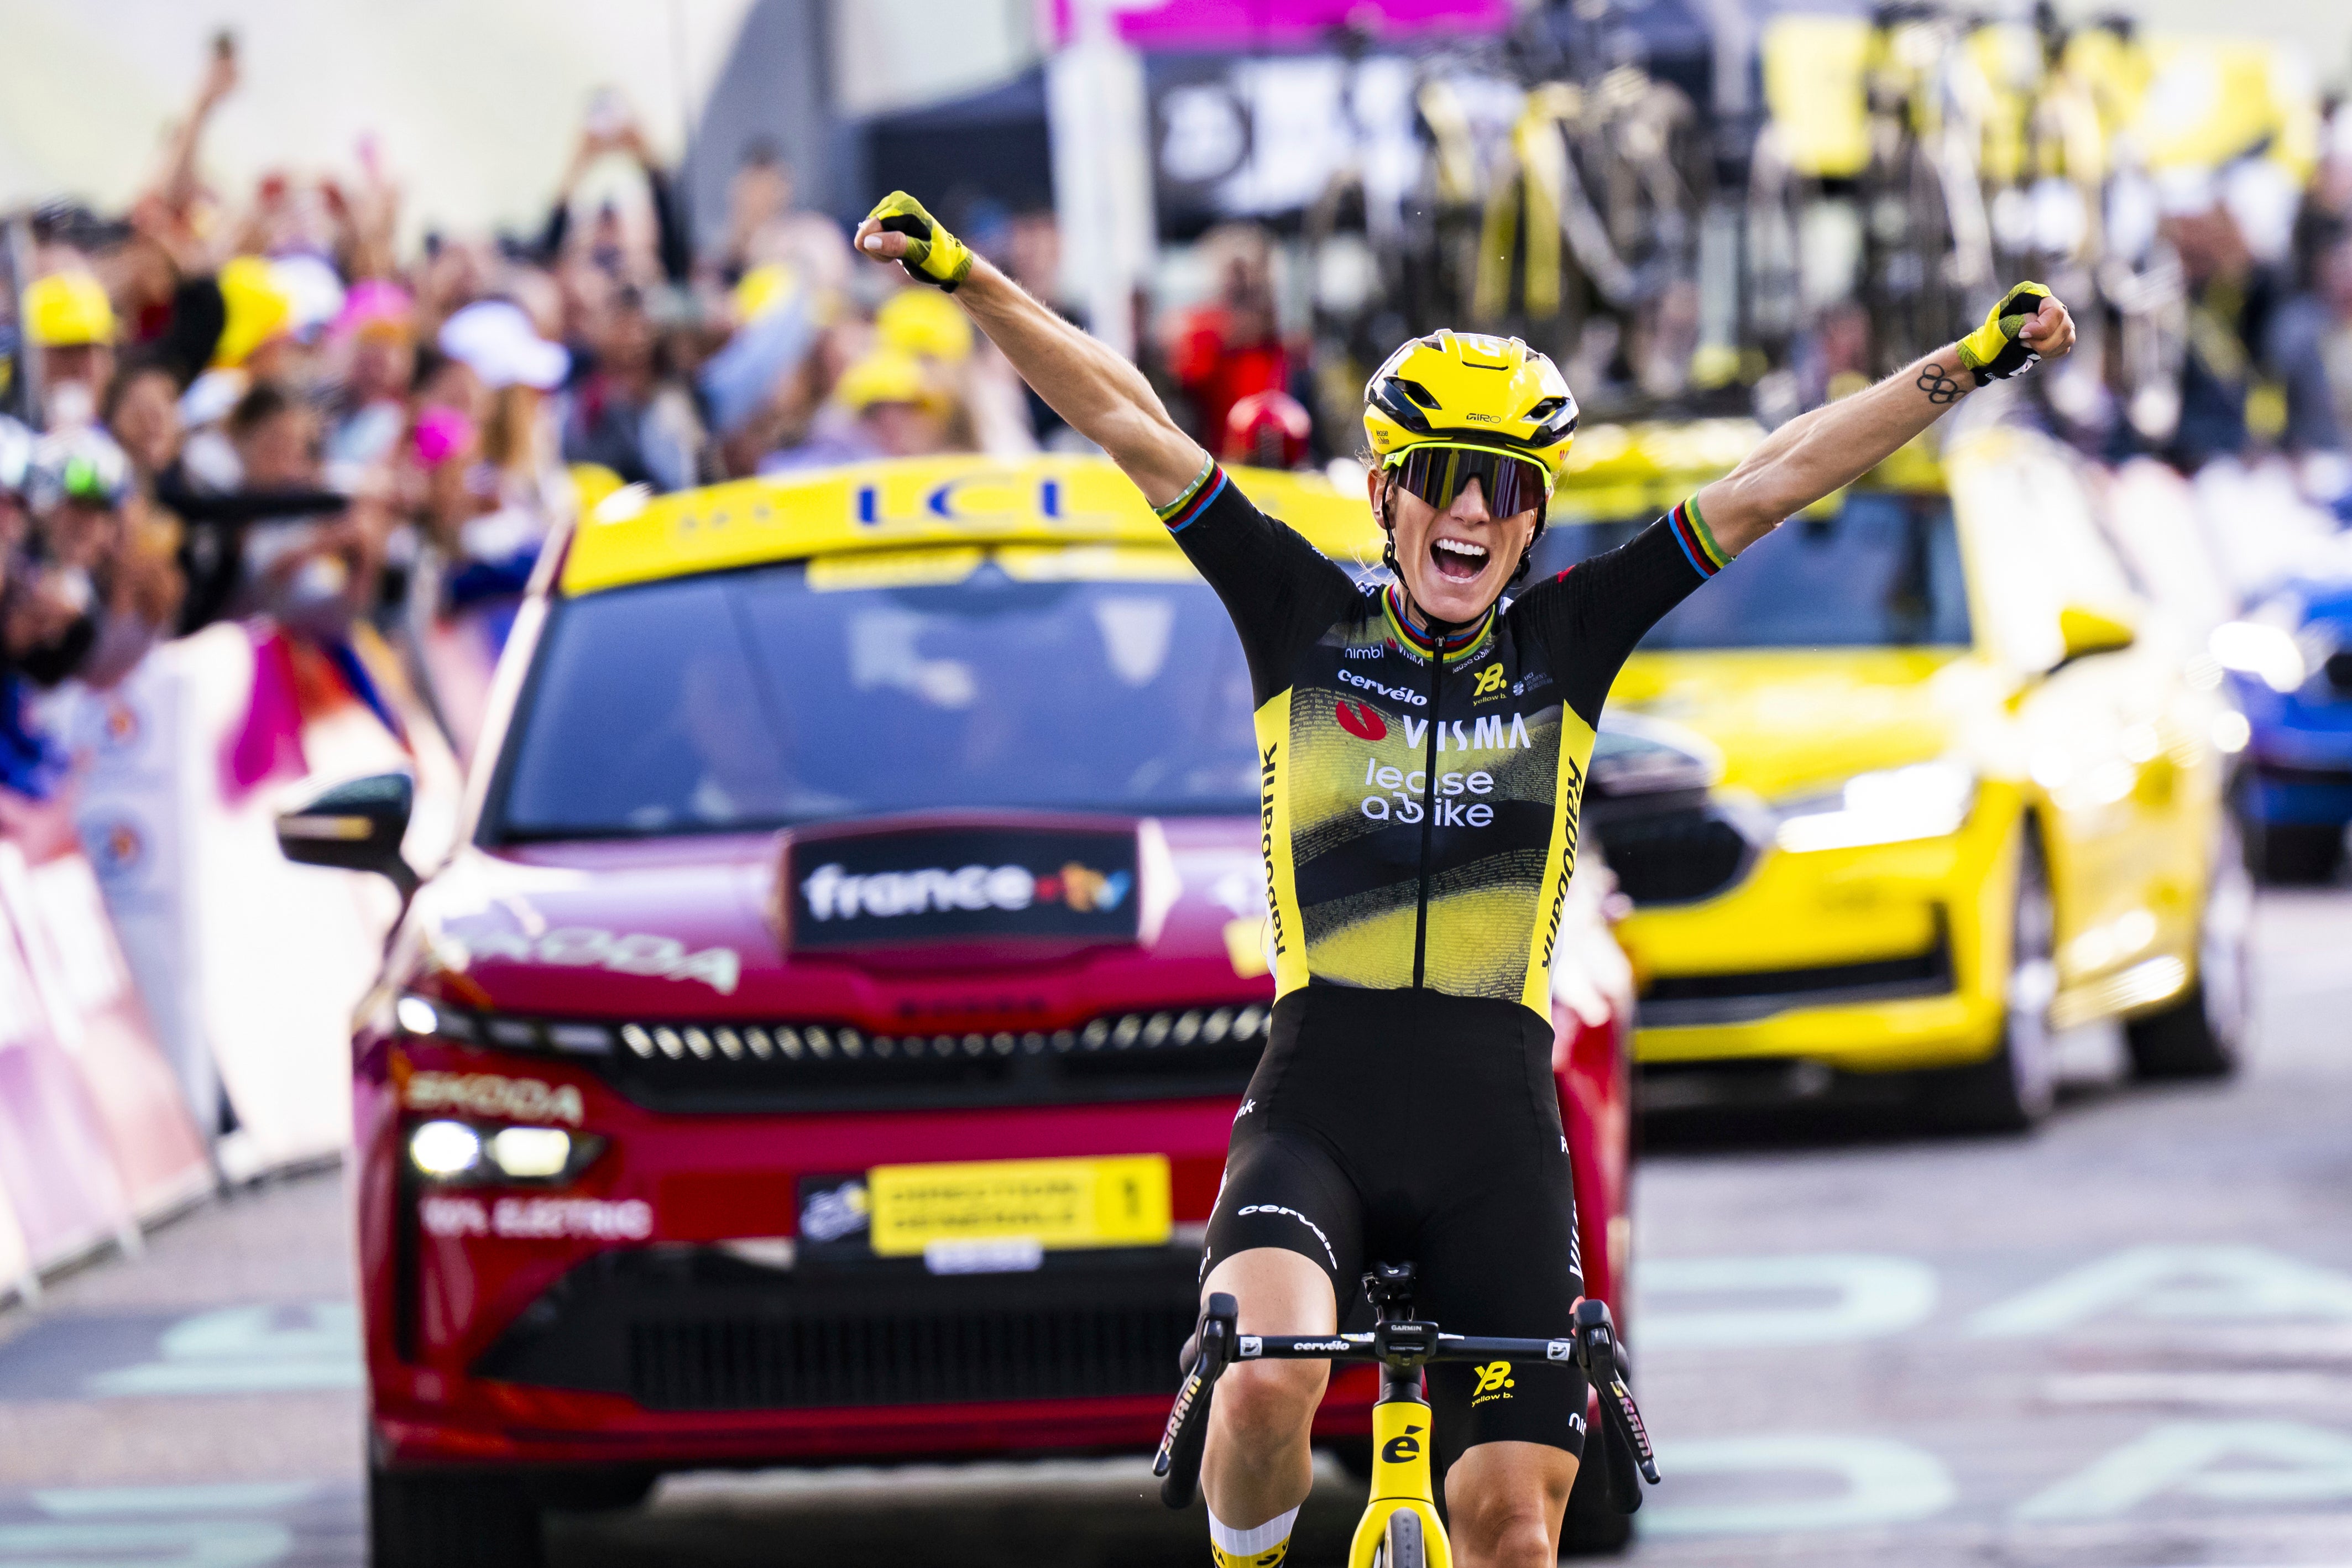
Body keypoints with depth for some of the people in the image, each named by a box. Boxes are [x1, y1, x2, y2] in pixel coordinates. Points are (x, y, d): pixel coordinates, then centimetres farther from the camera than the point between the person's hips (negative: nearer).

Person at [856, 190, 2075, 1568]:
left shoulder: (1564, 648, 9)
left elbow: (1768, 486, 7)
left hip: (1497, 1121, 2)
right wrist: (964, 277, -4)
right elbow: (1132, 427, 2)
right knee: (1267, 1386, -29)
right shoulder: (1309, 625, 7)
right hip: (1318, 1103, -2)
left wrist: (1978, 358, 4)